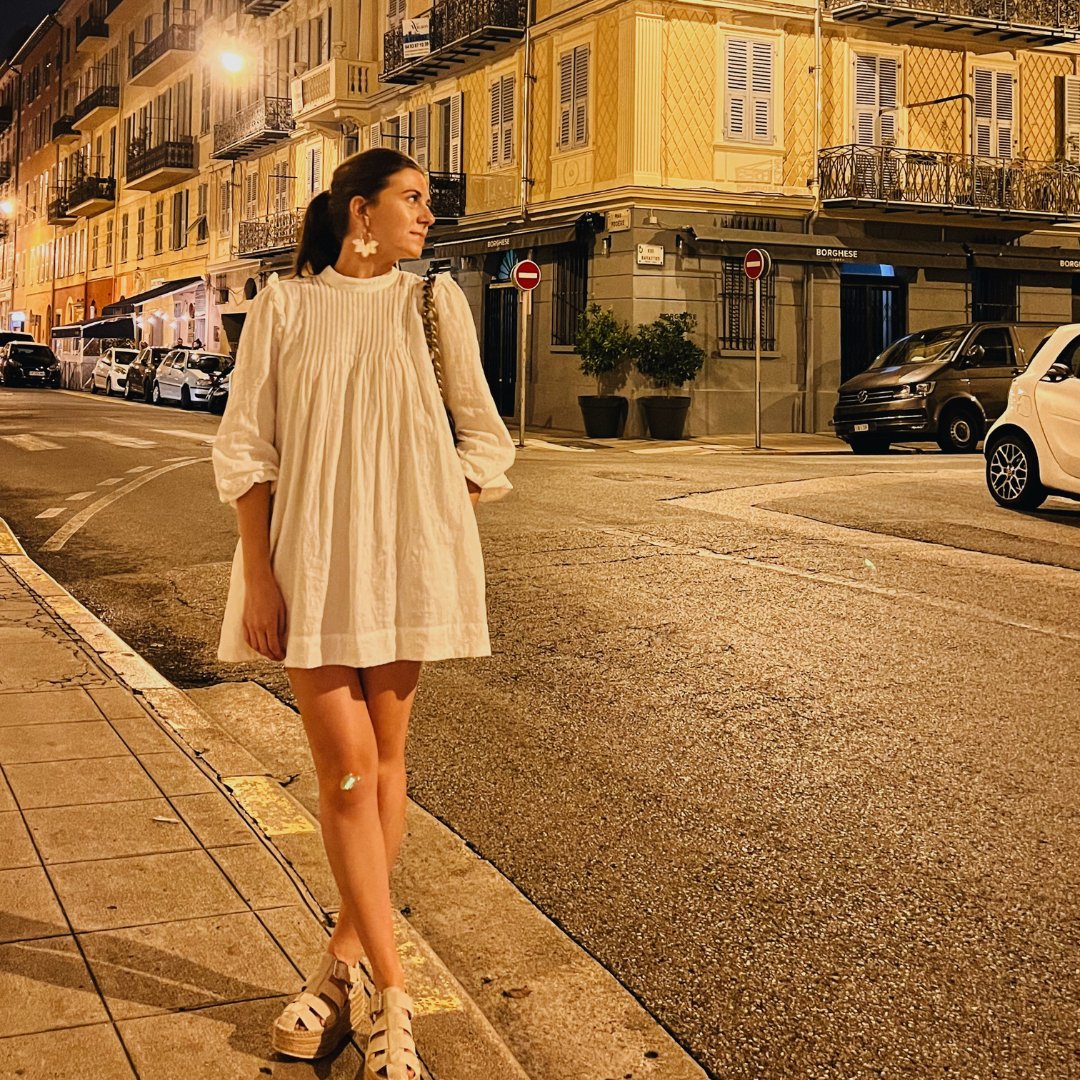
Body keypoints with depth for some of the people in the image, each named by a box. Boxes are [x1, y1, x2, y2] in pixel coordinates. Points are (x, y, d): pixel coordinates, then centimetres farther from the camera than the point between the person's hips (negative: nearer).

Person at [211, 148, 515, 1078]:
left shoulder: (434, 302, 5)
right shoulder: (284, 305, 3)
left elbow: (483, 436, 9)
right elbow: (245, 446, 1)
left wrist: (432, 524, -4)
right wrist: (258, 574, -6)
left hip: (405, 557, 1)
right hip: (311, 560, -1)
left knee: (383, 756, 7)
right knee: (344, 763, -4)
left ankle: (346, 958, 22)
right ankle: (390, 993, 3)